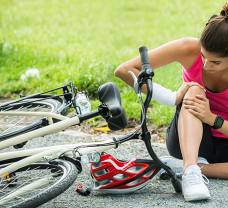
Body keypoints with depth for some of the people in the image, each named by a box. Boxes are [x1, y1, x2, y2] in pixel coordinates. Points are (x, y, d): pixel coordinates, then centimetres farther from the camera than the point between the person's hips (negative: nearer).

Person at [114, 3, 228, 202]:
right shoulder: (189, 49, -20)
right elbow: (124, 70, -21)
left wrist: (212, 118, -34)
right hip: (187, 138, 0)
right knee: (194, 92, -33)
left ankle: (197, 167, -23)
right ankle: (191, 170, -45)